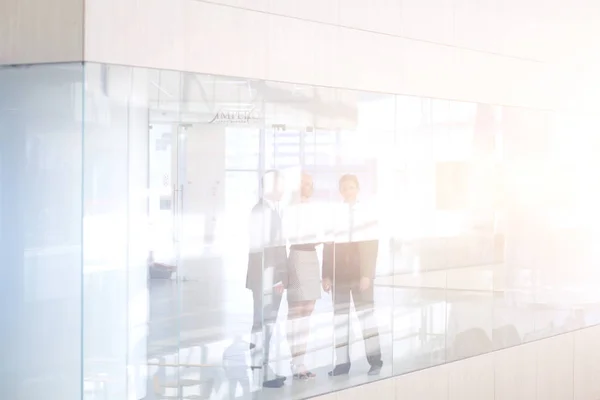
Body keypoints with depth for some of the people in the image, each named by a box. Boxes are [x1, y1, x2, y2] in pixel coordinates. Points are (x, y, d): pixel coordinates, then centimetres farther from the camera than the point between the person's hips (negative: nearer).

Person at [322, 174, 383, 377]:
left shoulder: (367, 214, 3)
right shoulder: (333, 215, 6)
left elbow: (371, 246, -2)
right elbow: (328, 246, 4)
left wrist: (367, 274, -11)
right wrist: (326, 275, -3)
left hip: (360, 274, -1)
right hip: (339, 275, 2)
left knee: (367, 316, 1)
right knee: (340, 319, 2)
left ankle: (375, 360, 6)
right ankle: (342, 362, 4)